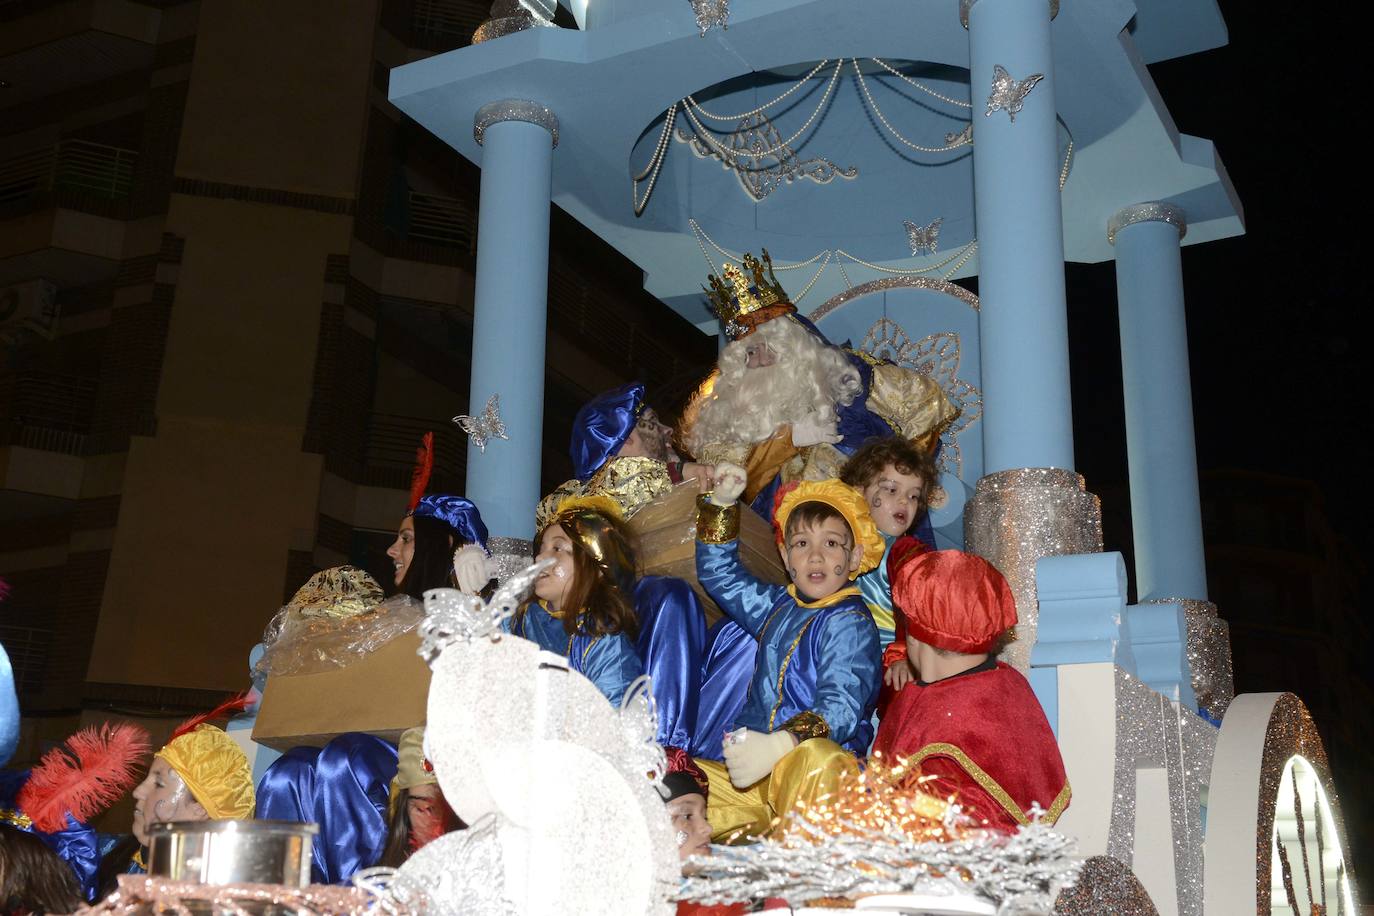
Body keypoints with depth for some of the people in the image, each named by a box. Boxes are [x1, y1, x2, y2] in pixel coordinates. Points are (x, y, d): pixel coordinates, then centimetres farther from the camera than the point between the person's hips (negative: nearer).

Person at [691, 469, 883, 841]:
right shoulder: (778, 607, 20)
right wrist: (721, 503, 24)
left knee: (816, 758, -43)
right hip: (757, 770, 7)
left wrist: (777, 746, -36)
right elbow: (719, 573, 36)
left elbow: (841, 707, -19)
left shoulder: (851, 622, -5)